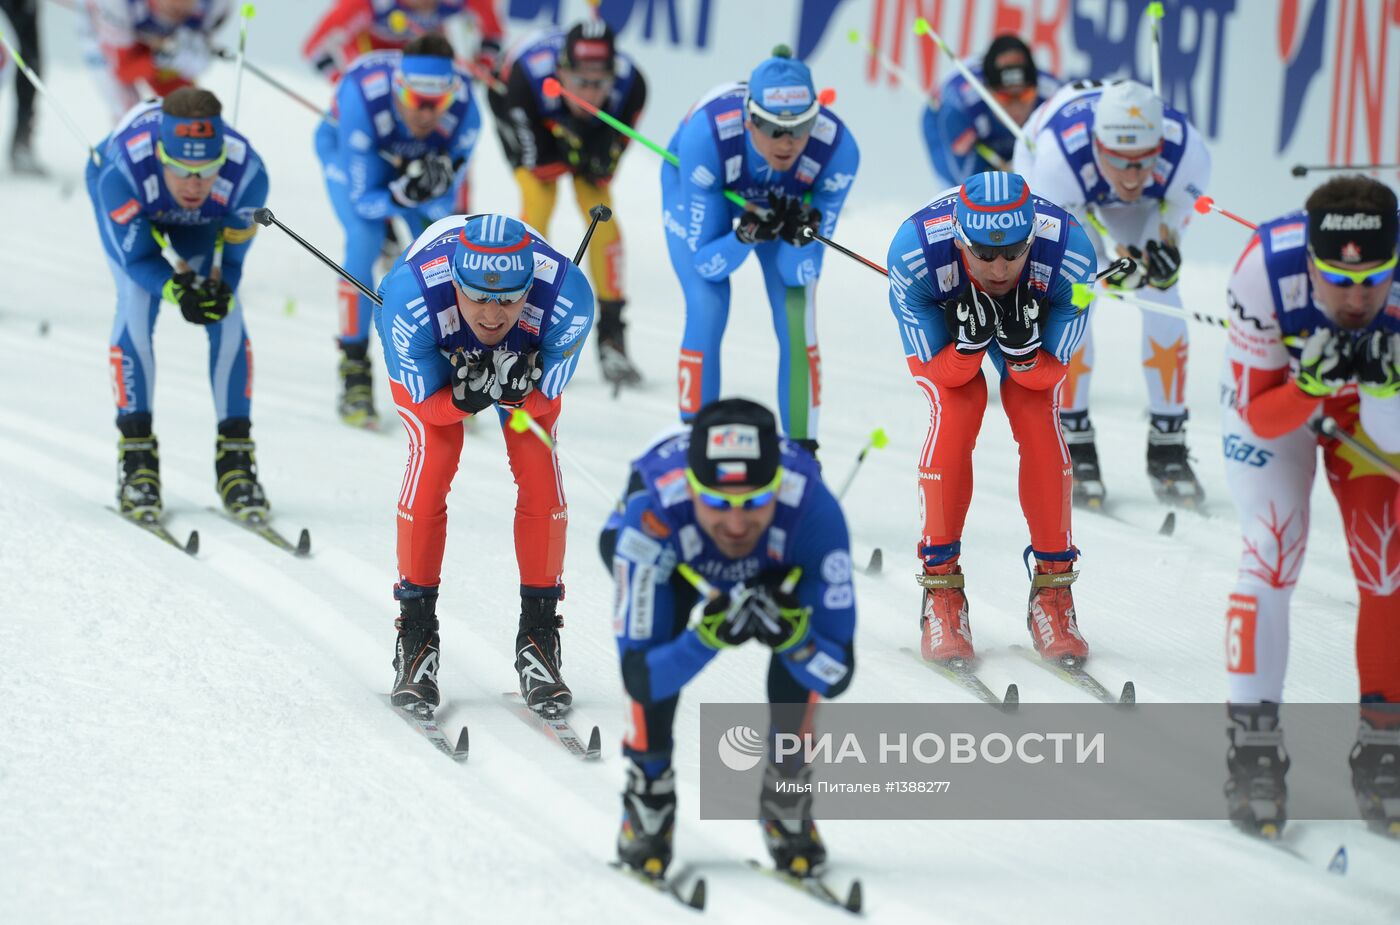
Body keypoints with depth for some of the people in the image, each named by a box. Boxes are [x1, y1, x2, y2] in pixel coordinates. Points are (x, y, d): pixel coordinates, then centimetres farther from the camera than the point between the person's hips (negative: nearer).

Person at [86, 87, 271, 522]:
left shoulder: (246, 174, -39)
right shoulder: (122, 171, -44)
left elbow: (231, 257, -21)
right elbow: (135, 256, -29)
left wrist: (219, 290, -43)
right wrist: (178, 290, -47)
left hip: (203, 225, 2)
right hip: (131, 209, -2)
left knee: (228, 317, -13)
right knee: (136, 304, -20)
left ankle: (235, 457, -4)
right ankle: (136, 458, -13)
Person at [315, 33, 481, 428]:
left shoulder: (463, 113, -34)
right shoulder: (364, 99, -42)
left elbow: (444, 206, -23)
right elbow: (363, 199, -32)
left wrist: (436, 186, -45)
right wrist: (402, 195, -51)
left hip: (421, 158, 3)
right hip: (346, 147, -3)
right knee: (364, 240, -24)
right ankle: (354, 372, -13)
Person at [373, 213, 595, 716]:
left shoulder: (566, 297, -40)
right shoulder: (413, 299, -42)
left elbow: (545, 400, -23)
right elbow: (426, 401, -26)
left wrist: (514, 392, -45)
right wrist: (467, 398, -47)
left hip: (528, 356, 1)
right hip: (432, 357, -1)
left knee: (539, 468, -15)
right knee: (432, 462, -19)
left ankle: (539, 635, 0)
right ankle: (416, 639, -6)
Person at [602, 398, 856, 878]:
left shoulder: (812, 509, -41)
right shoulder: (651, 518, -44)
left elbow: (838, 674, -32)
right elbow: (638, 678, -38)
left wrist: (794, 638, -54)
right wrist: (704, 639, -57)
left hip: (773, 566, 1)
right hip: (676, 567, -1)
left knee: (802, 638, -29)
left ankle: (786, 800, -5)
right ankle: (649, 794, -7)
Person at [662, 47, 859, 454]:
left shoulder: (836, 148, -36)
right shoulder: (706, 135, -42)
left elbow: (803, 273, -26)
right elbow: (705, 263, -31)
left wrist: (801, 236, -47)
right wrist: (746, 235, -50)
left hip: (784, 198, 2)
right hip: (692, 187, -2)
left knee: (797, 316, -11)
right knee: (706, 311, -17)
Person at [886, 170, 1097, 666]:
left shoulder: (1070, 256, -37)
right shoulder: (915, 254, -40)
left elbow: (1049, 374, -25)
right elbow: (939, 372, -27)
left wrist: (1021, 348, -45)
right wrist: (971, 342, -47)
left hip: (1031, 313, 1)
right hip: (939, 316, -1)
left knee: (1037, 414, -20)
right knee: (956, 411, -24)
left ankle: (1052, 589, -7)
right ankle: (941, 589, -12)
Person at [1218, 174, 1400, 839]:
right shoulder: (1267, 271, -38)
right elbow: (1259, 416, -27)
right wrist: (1312, 388, -45)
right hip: (1272, 393, -2)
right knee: (1273, 550, -16)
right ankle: (1253, 747, -8)